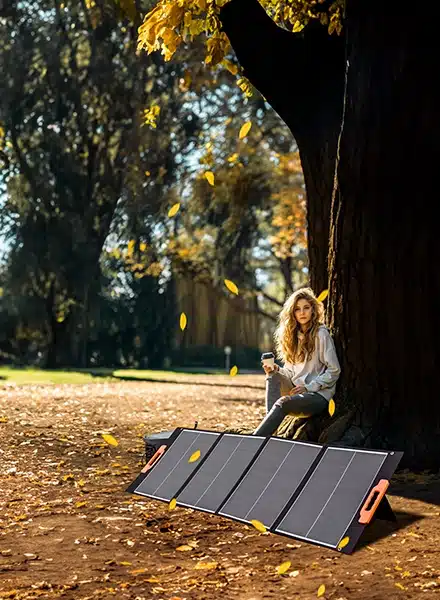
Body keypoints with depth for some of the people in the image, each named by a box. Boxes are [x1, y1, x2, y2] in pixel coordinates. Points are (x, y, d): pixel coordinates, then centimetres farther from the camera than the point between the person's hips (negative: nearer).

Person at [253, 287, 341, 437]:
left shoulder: (321, 334, -5)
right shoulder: (292, 335, 14)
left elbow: (334, 371, -8)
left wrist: (308, 387, -14)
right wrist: (276, 370, -6)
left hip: (319, 395, -6)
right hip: (298, 390, 6)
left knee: (283, 402, -31)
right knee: (273, 377, -20)